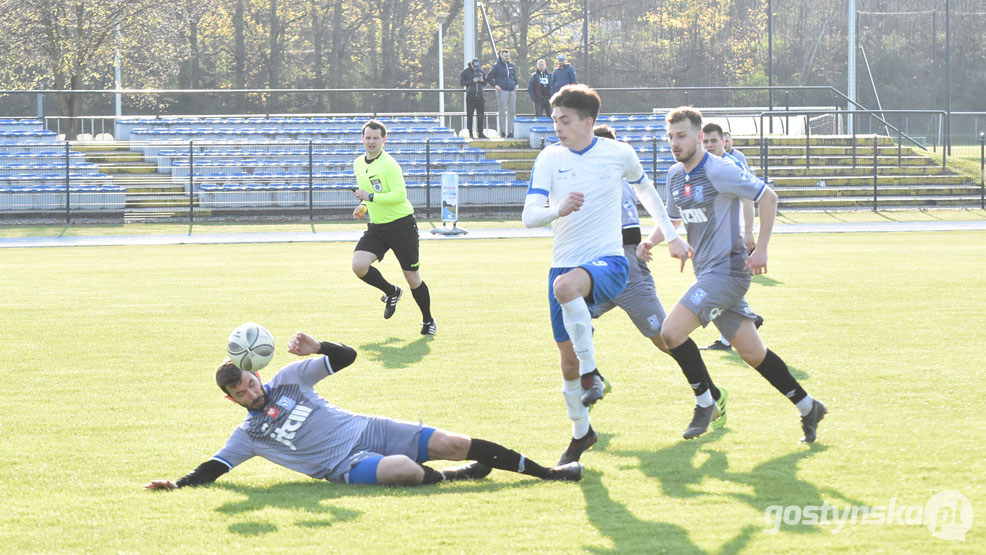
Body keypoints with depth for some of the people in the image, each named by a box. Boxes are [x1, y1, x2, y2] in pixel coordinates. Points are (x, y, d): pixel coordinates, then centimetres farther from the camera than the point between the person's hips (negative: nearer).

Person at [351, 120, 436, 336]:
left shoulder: (389, 164, -15)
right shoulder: (358, 164, 9)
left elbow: (400, 195, -24)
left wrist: (371, 197, -25)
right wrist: (363, 207, 9)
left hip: (401, 224, -6)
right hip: (376, 227, 6)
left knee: (412, 277, 0)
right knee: (358, 265, -16)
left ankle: (428, 320, 21)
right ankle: (391, 292, 12)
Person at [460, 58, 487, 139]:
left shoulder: (481, 71, 11)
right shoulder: (466, 71, -1)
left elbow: (485, 83, 18)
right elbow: (461, 82, -7)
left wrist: (482, 80, -6)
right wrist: (472, 81, -15)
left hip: (480, 96, 4)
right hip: (470, 96, -4)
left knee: (481, 115, 3)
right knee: (469, 115, -1)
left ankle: (480, 133, 9)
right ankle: (470, 133, 5)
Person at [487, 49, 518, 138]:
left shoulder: (512, 66, 15)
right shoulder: (497, 66, 0)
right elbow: (490, 77, 4)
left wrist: (516, 85, 13)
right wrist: (495, 85, -8)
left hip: (512, 91, 5)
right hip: (502, 91, -5)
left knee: (512, 112, 5)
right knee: (502, 112, -6)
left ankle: (510, 132, 10)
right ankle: (502, 132, -3)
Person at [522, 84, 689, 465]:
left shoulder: (618, 154, -2)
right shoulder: (550, 158, -1)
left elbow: (644, 188, 19)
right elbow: (529, 216, -10)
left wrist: (671, 236, 22)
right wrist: (559, 210, -31)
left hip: (608, 262, -3)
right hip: (565, 263, 3)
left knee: (565, 286, -39)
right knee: (567, 360, 6)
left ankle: (591, 373, -26)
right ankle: (581, 432, 29)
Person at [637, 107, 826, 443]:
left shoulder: (719, 171, -14)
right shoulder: (675, 176, 11)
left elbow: (768, 198, -11)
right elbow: (673, 218, 24)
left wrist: (761, 250, -13)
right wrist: (650, 241, 4)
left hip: (728, 269, -8)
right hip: (707, 273, 8)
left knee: (671, 332, -18)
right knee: (753, 354, 10)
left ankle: (707, 400, 1)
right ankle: (808, 408, 22)